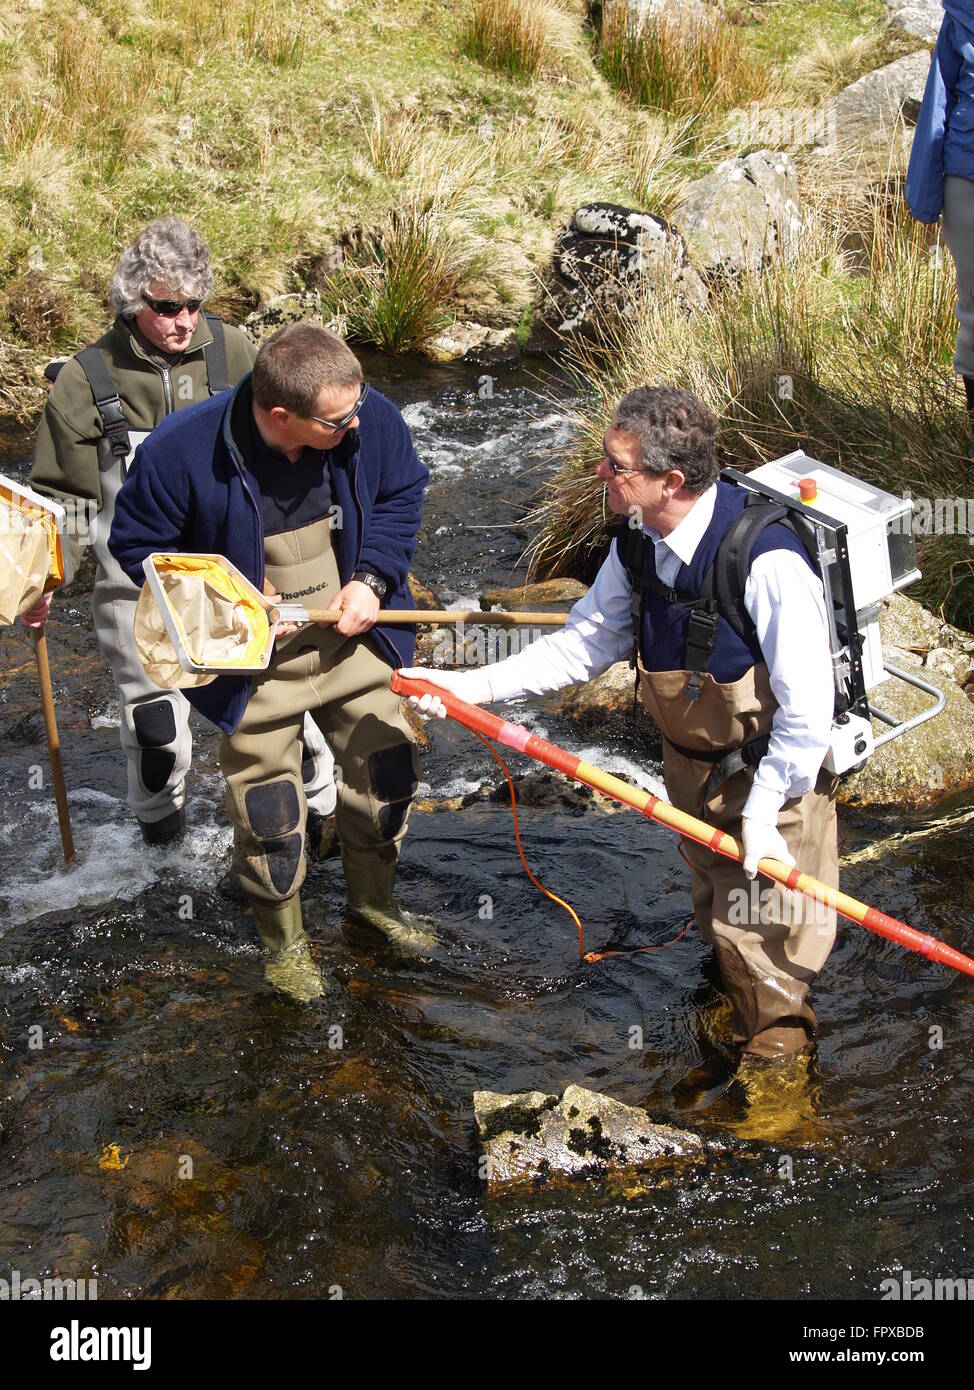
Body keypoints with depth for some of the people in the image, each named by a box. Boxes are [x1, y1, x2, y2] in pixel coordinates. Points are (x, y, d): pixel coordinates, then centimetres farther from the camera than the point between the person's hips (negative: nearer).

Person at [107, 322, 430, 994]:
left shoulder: (373, 419, -18)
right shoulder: (181, 452, -27)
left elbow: (401, 496, 2)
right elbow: (139, 545, -11)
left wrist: (372, 579, -12)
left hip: (353, 642, 4)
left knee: (387, 774, 16)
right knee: (269, 813, 6)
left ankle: (374, 900, 45)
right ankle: (286, 939, 34)